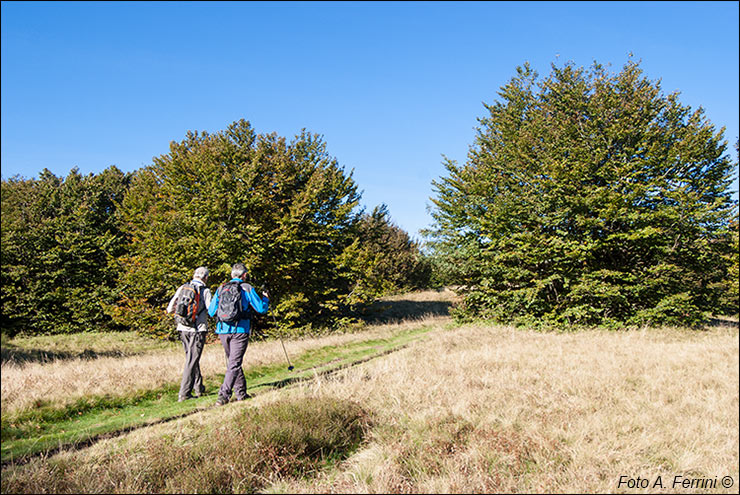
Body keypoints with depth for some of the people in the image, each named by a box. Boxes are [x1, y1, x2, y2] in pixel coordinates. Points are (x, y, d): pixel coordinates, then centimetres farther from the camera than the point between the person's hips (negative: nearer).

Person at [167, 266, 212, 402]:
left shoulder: (182, 288, 6)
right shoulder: (205, 291, -7)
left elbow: (170, 309, 7)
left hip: (183, 328, 5)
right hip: (198, 329, -5)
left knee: (191, 358, 18)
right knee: (192, 361, -1)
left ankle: (199, 388, 29)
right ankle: (184, 393, -3)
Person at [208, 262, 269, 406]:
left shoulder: (221, 288, 8)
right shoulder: (247, 289, -2)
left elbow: (211, 311, 11)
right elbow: (261, 309, 0)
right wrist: (265, 299, 20)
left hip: (223, 331, 5)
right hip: (240, 331, -4)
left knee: (232, 361, 18)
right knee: (234, 364, -4)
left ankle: (241, 393, 24)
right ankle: (223, 396, -13)